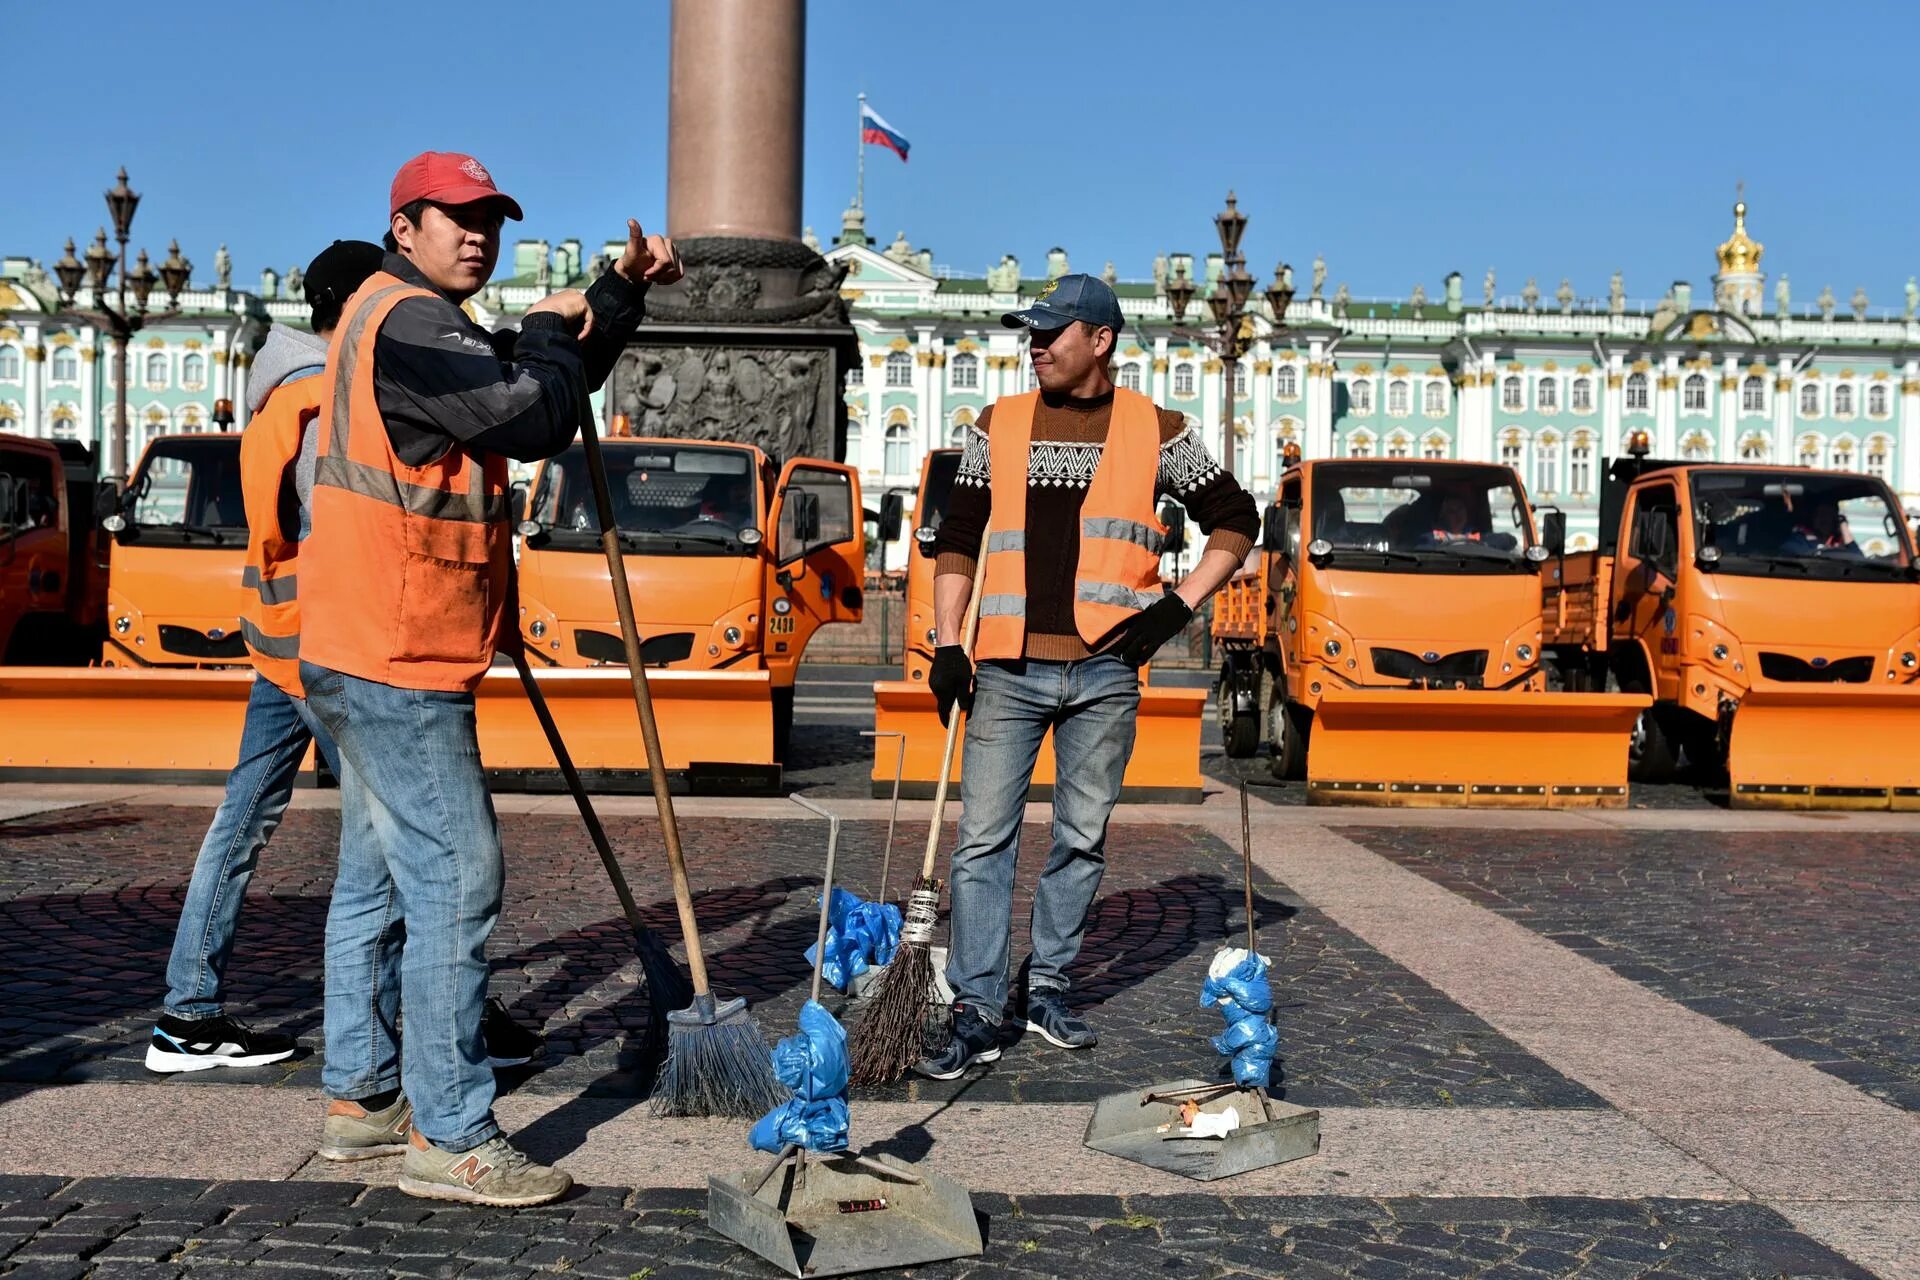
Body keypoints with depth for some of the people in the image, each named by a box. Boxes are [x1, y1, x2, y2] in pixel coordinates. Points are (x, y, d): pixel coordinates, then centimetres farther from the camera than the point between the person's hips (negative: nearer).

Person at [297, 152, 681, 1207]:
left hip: (368, 659, 11)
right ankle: (451, 1140, -6)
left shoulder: (413, 323, 20)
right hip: (399, 660, -11)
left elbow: (563, 375, 22)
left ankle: (360, 1092, 26)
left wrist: (622, 290, 11)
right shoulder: (408, 321, -14)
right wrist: (551, 326, -5)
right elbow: (538, 418, -24)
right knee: (455, 878, -10)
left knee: (380, 871, 16)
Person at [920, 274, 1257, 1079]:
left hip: (1104, 672, 0)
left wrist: (1179, 604, 0)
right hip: (1009, 669, 1)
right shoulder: (998, 426, 10)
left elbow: (1235, 520, 12)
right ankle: (977, 1014, 1)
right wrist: (946, 644, 2)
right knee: (984, 839, -3)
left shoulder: (1157, 433, 6)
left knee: (1082, 837, 7)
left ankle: (1048, 989, 22)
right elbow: (958, 540, 12)